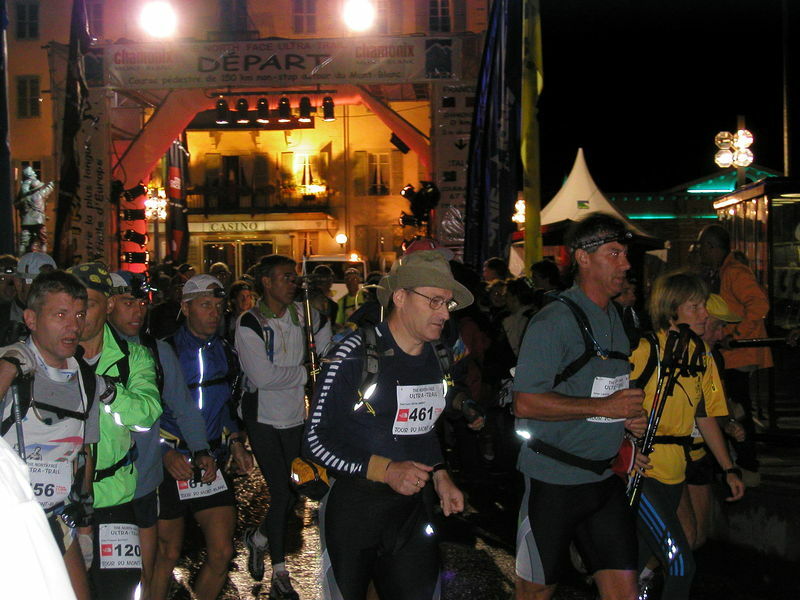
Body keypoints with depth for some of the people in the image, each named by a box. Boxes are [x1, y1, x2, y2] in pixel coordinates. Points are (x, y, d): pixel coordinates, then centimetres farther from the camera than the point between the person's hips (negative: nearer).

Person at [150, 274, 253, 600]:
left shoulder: (225, 353, 8)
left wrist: (235, 442, 9)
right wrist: (167, 452, -20)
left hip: (212, 465, 4)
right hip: (170, 465, -4)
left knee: (222, 553, 0)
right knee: (167, 554, 6)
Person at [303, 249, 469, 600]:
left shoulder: (438, 358, 5)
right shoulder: (356, 354, -16)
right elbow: (315, 441, -15)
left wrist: (440, 476, 7)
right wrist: (385, 470, -23)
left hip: (413, 508, 6)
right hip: (352, 508, -5)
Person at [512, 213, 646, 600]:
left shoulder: (615, 318, 13)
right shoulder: (554, 321, -15)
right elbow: (525, 404, -21)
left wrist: (628, 415, 5)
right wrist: (602, 407, -21)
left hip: (604, 477, 7)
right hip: (553, 478, -7)